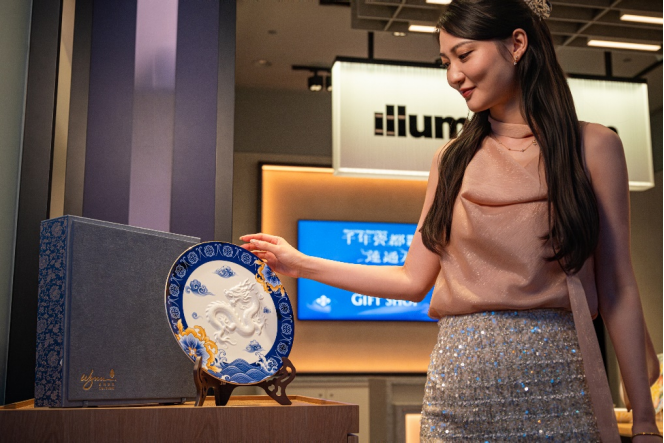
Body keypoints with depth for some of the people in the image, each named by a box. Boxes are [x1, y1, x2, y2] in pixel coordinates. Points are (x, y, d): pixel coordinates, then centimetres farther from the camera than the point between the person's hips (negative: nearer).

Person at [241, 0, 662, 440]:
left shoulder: (591, 146, 1)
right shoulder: (453, 159, 9)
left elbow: (617, 290, -1)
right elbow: (414, 280, 9)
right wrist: (303, 264, 7)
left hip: (558, 381, -2)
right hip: (459, 379, 2)